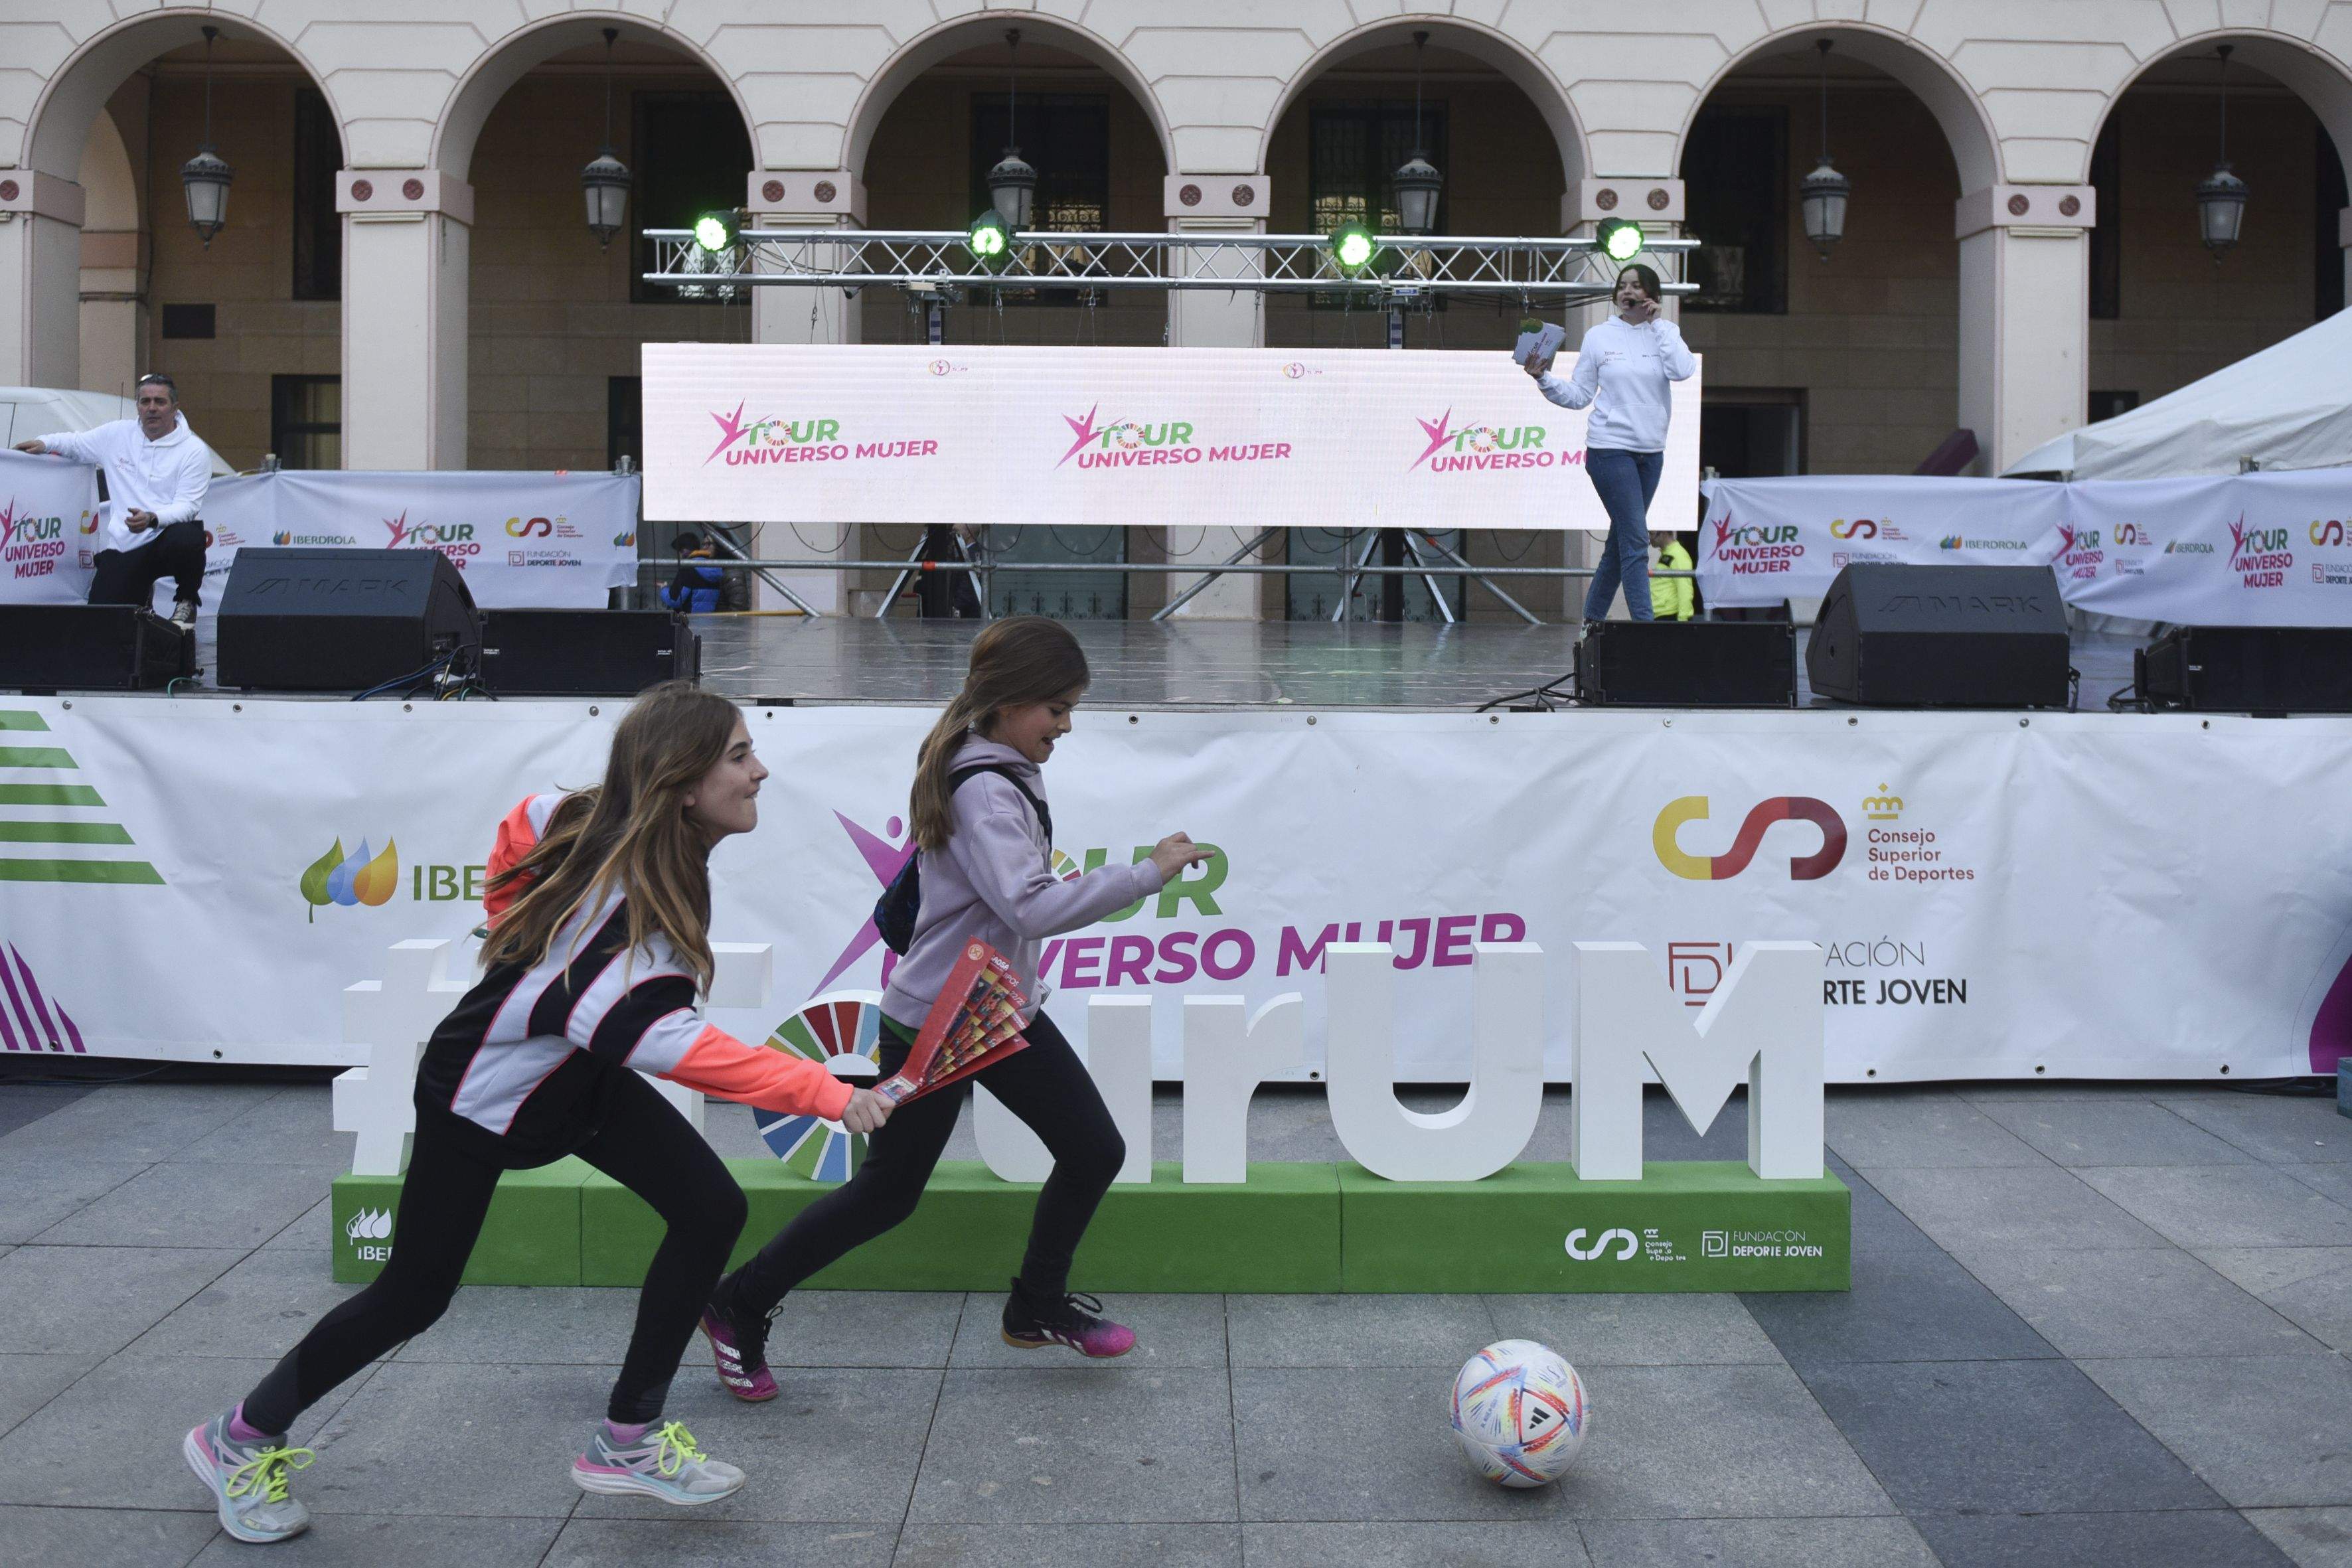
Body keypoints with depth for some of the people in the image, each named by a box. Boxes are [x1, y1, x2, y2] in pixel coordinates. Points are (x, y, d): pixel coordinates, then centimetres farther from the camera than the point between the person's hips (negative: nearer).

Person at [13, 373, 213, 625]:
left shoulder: (194, 450, -4)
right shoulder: (118, 434, 10)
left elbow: (187, 505, -13)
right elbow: (77, 441, 28)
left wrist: (152, 519, -31)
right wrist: (44, 443, 9)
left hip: (168, 532, -3)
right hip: (123, 545, 3)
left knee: (187, 538, -42)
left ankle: (186, 602, -11)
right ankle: (141, 593, 26)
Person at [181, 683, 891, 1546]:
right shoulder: (623, 908, -40)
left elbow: (525, 825, 3)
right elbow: (670, 1045, -54)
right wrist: (824, 1093, -59)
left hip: (576, 1077, 8)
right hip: (482, 1094, -8)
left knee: (711, 1211, -5)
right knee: (414, 1294, 7)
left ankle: (627, 1441, 9)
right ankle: (241, 1438, 32)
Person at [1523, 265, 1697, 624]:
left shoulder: (1665, 332, 6)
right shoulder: (1599, 336, 1)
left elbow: (1683, 371, -13)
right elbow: (1579, 396, 3)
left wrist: (1656, 324, -9)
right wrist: (1544, 379, -11)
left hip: (1651, 451, 4)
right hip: (1611, 449, -4)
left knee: (1621, 541, 11)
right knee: (1636, 540, -12)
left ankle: (1592, 618, 22)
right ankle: (1644, 624, -12)